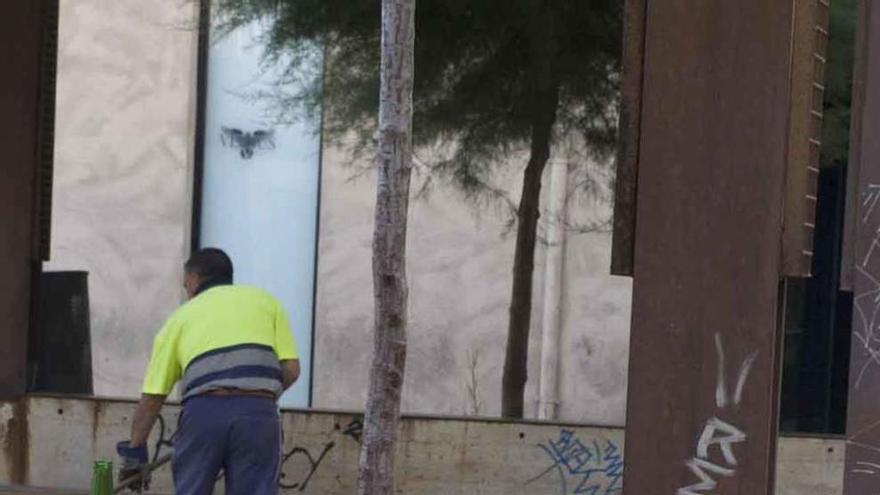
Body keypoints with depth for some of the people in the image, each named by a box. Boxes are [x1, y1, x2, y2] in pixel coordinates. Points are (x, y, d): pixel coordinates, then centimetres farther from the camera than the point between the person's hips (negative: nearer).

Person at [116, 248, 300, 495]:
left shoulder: (182, 316, 25)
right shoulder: (265, 300, 24)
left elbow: (152, 396, 22)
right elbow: (291, 368, 12)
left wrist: (135, 451, 31)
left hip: (204, 413, 0)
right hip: (258, 415, 0)